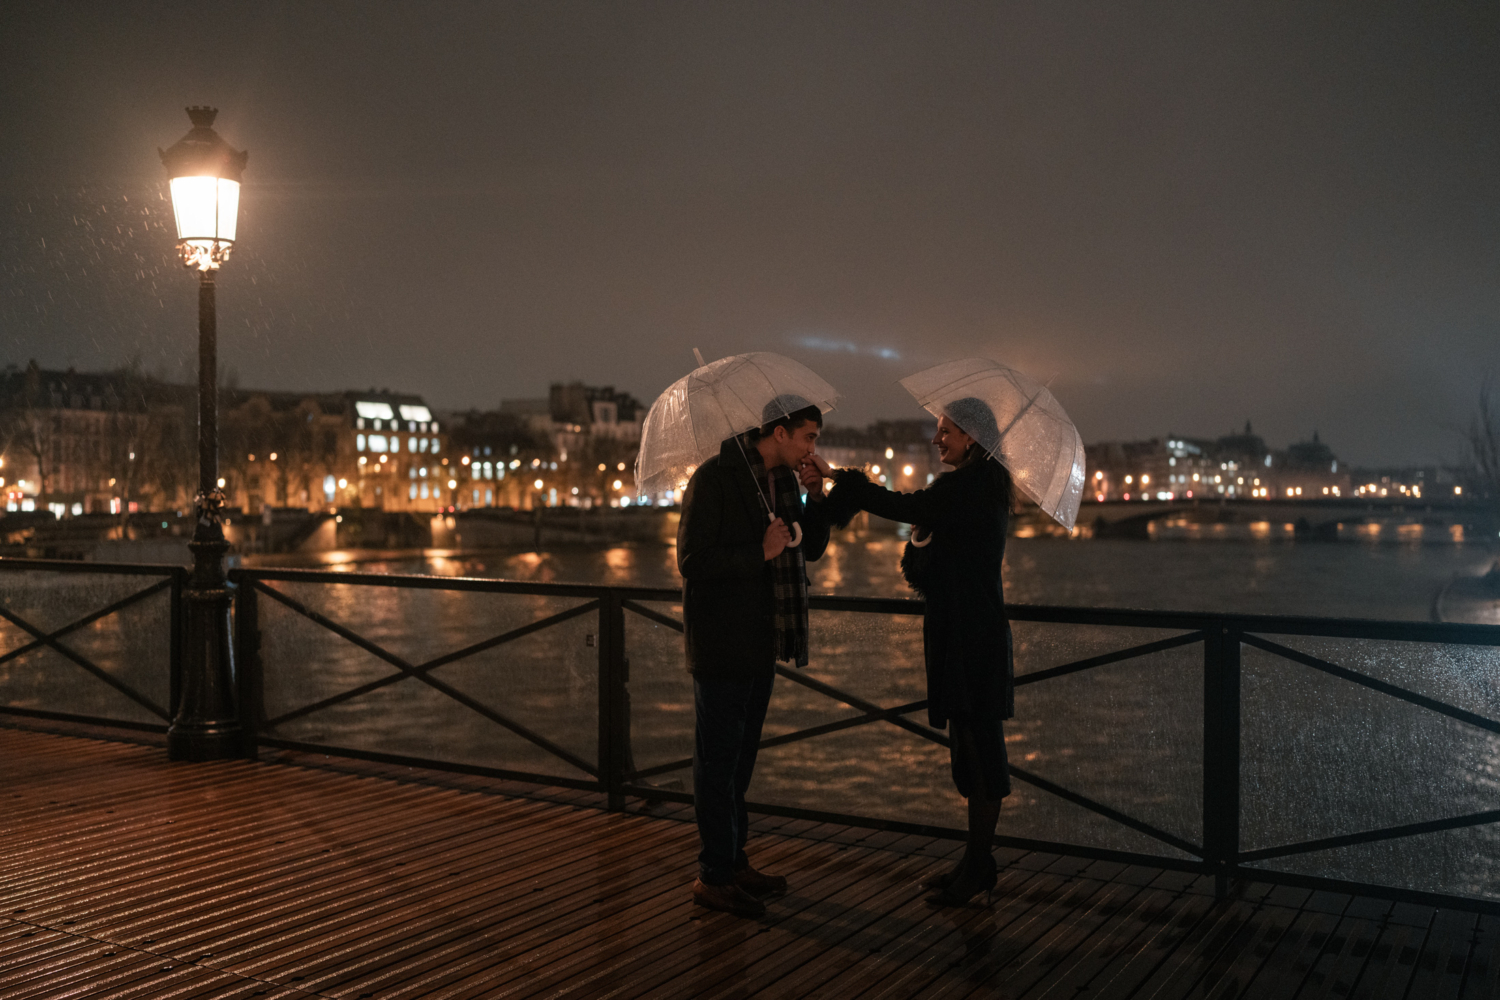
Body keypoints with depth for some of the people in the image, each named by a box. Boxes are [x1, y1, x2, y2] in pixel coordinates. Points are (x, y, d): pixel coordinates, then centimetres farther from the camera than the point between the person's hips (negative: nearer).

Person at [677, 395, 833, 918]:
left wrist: (815, 498, -1)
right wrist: (759, 552, -25)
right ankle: (713, 877, 7)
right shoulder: (714, 478, -15)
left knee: (740, 755, 16)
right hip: (722, 640, -9)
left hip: (761, 639, 9)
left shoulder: (783, 480, 9)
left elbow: (811, 548, 14)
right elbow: (692, 561, -19)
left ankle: (733, 861, 27)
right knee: (718, 757, -2)